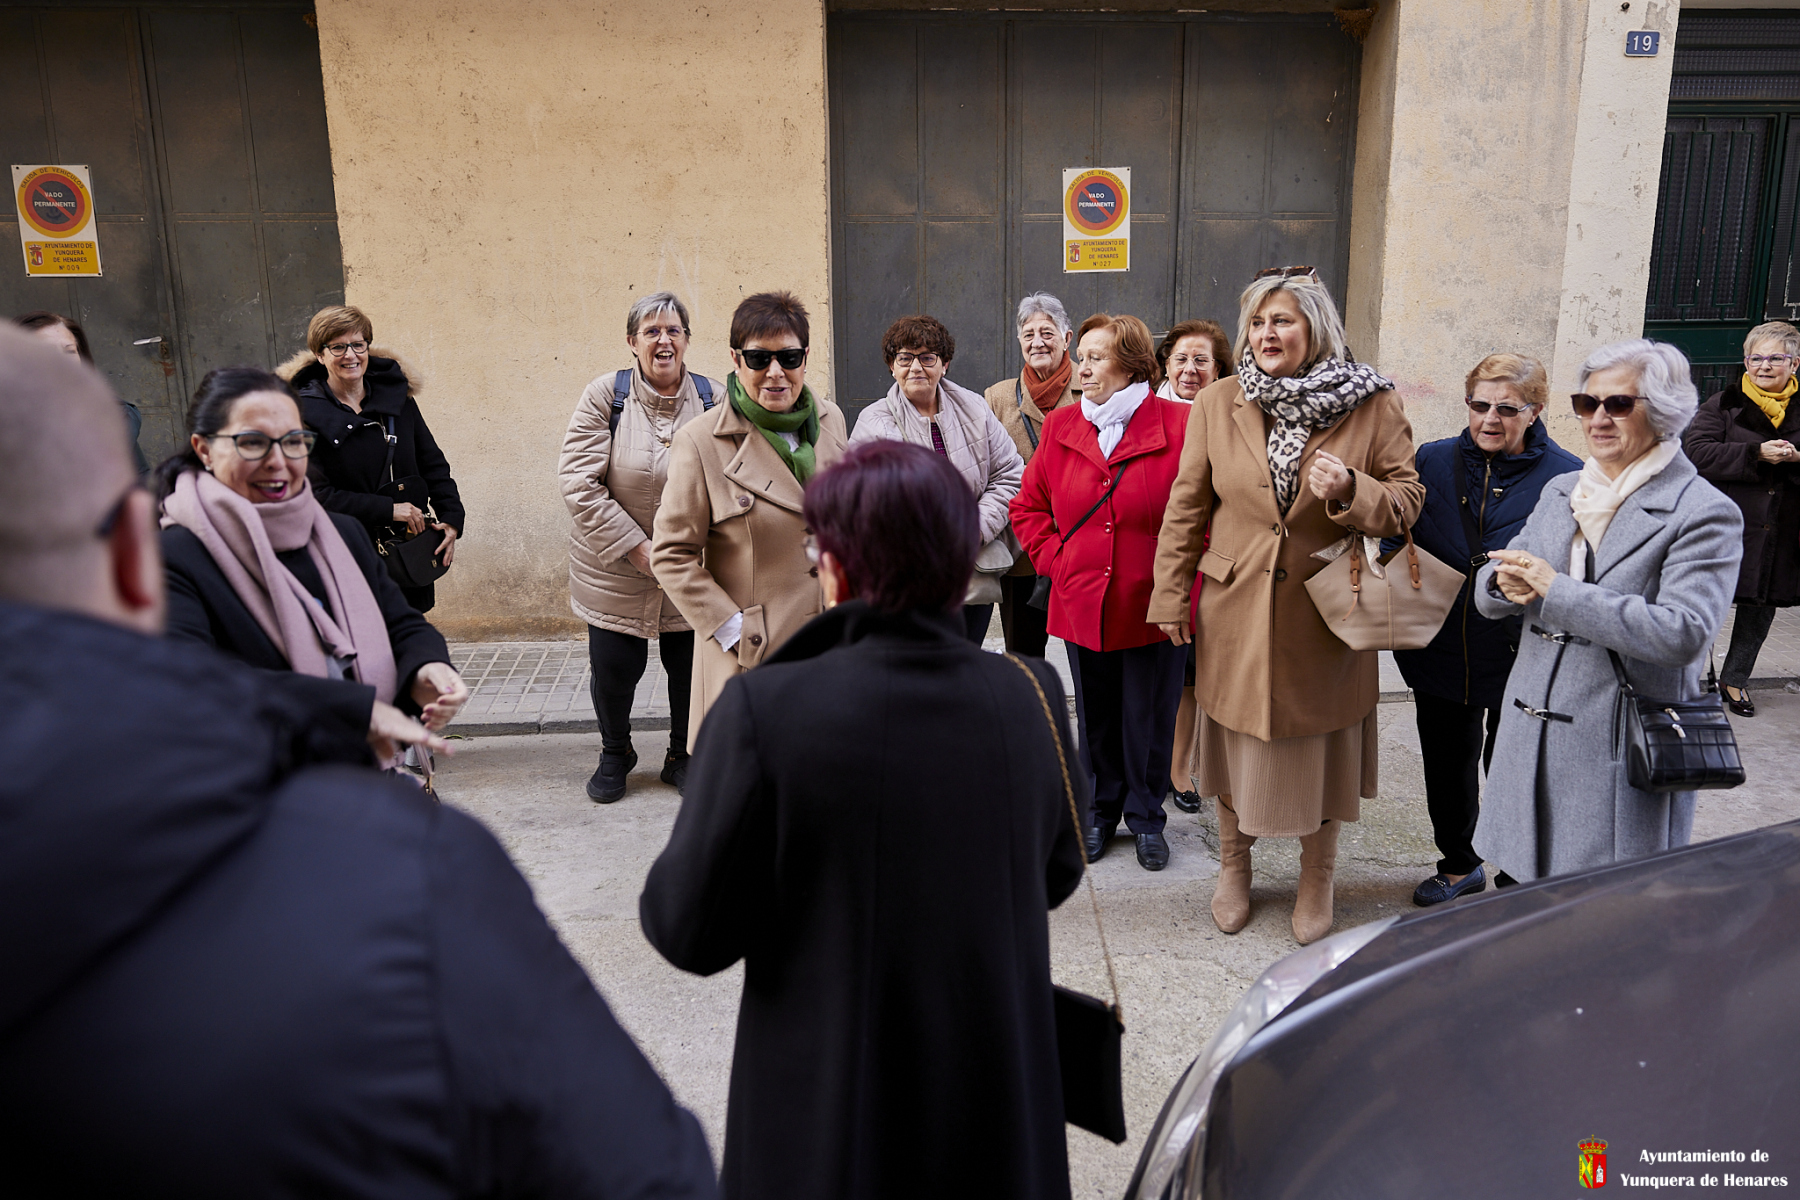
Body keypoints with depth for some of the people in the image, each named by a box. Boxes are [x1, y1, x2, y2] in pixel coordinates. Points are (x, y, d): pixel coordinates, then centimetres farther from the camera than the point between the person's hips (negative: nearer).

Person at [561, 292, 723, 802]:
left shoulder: (715, 400, -2)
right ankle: (614, 754, 36)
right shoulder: (604, 396, -7)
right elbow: (579, 482, -12)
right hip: (613, 569, -1)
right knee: (613, 669, 7)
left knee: (692, 667, 8)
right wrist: (639, 549, -16)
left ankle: (684, 757, 34)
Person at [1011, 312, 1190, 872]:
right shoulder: (1061, 426, 4)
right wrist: (1055, 560, 0)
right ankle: (1101, 812, 32)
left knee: (1150, 717, 9)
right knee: (1095, 715, 15)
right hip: (1082, 606, 3)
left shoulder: (1180, 426, -8)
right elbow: (1029, 506, 11)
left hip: (1154, 608, -3)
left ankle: (1146, 816, 28)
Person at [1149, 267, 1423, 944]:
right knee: (1235, 742, 14)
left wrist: (1351, 491, -22)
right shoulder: (1217, 405, -2)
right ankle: (1234, 865, 37)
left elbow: (1407, 497, -1)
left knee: (1321, 750, 13)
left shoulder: (1373, 405, -6)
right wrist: (1170, 599, 2)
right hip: (1235, 612, 1)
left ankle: (1316, 881, 35)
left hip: (1326, 613, -1)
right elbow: (1185, 508, 2)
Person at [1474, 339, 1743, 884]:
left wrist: (1556, 590, -22)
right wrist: (1506, 584, -13)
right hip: (1530, 739, 6)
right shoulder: (1561, 492, 12)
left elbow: (1684, 633, -21)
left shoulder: (1704, 513, -7)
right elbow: (1488, 593, 12)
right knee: (1517, 884, 12)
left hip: (1622, 754, -5)